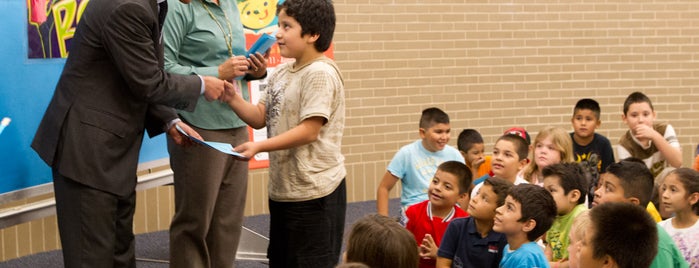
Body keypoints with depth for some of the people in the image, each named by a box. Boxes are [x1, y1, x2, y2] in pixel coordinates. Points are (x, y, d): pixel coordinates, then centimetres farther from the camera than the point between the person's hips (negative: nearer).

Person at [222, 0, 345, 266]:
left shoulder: (320, 73, -18)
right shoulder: (280, 73, 10)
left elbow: (309, 131, -23)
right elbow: (260, 118, 10)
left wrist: (259, 146, -27)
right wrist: (232, 98, -7)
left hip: (314, 190, -9)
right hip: (282, 187, 10)